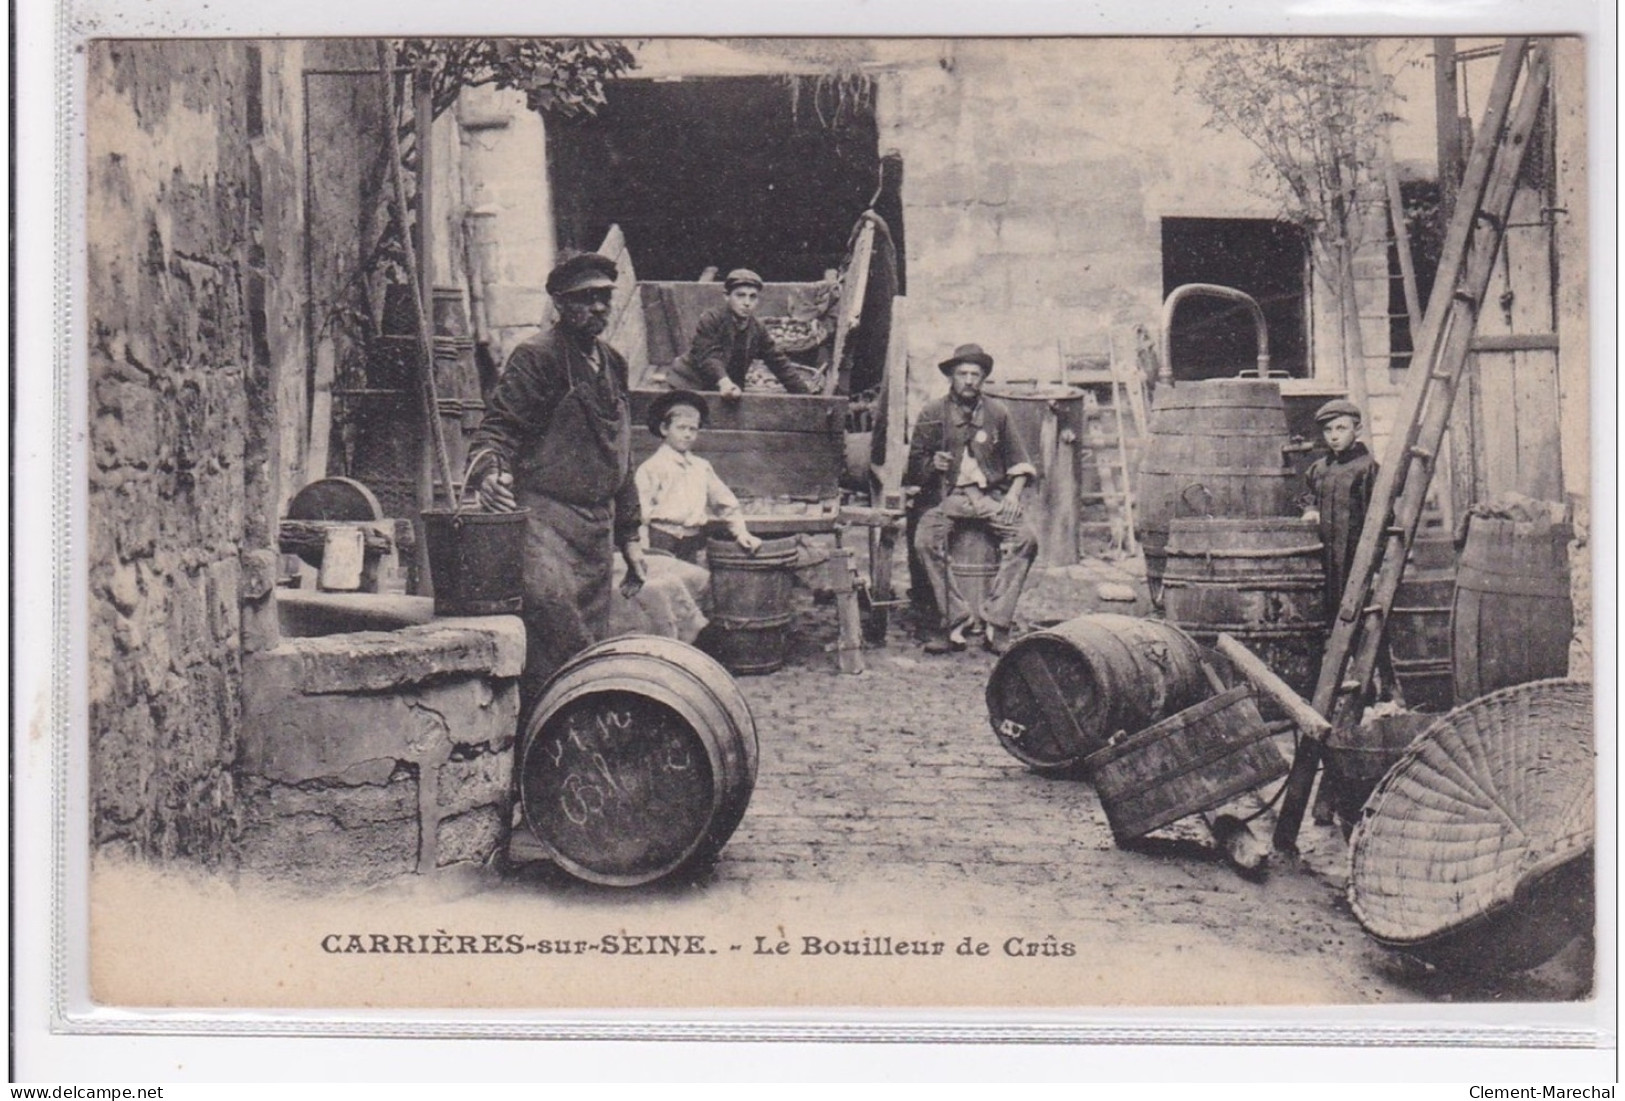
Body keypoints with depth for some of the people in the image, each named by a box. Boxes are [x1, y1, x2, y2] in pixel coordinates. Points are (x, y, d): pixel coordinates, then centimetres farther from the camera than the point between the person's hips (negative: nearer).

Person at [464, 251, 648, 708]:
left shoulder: (612, 363, 17)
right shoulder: (537, 356, -6)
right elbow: (497, 428, -12)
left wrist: (629, 534, 22)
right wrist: (489, 470, -35)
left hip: (597, 528, 8)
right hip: (547, 521, -7)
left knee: (592, 650, 8)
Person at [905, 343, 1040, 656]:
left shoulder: (997, 413, 11)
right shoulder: (932, 414, 6)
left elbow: (1019, 461, 14)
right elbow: (914, 467, 10)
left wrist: (1014, 493, -3)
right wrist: (931, 464, -12)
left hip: (991, 495, 2)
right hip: (947, 495, -1)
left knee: (1027, 537, -25)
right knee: (926, 540, -32)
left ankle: (995, 625, -23)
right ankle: (951, 624, -25)